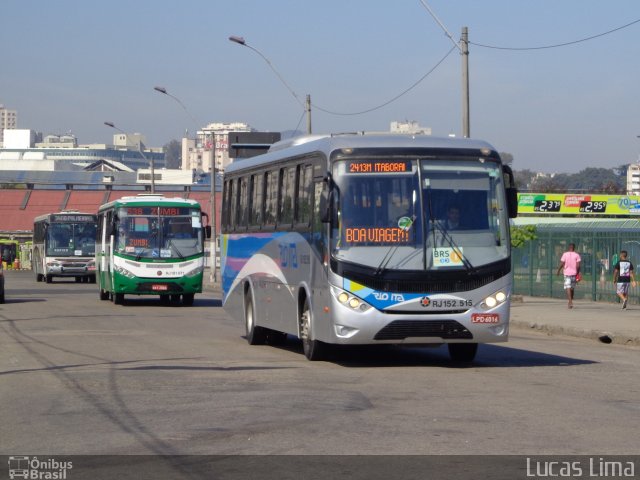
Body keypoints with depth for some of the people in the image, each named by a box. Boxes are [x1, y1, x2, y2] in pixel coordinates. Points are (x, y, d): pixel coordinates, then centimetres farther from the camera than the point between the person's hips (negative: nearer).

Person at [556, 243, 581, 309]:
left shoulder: (565, 254, -1)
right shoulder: (577, 255, 0)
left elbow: (562, 264, -4)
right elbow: (578, 265, -7)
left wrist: (558, 271, 9)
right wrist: (578, 272, 5)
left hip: (567, 273, -2)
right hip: (574, 273, 2)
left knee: (568, 287, -7)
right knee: (572, 288, 15)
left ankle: (570, 301, -23)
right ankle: (570, 302, 25)